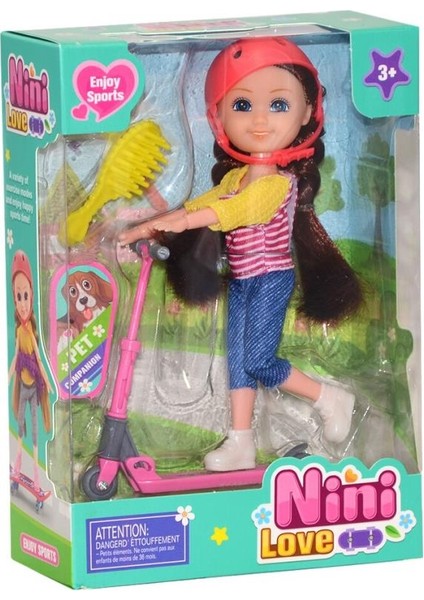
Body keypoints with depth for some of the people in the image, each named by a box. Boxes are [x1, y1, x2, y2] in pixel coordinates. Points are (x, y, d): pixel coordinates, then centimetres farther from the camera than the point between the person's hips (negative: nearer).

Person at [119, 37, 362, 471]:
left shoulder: (279, 182, -18)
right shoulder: (235, 177, 8)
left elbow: (241, 209, -33)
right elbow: (202, 204, 13)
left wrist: (185, 220, -44)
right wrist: (149, 227, 4)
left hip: (271, 279, -8)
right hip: (242, 282, 8)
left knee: (259, 362, -13)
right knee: (238, 361, 8)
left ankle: (330, 398, 6)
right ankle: (240, 445, 12)